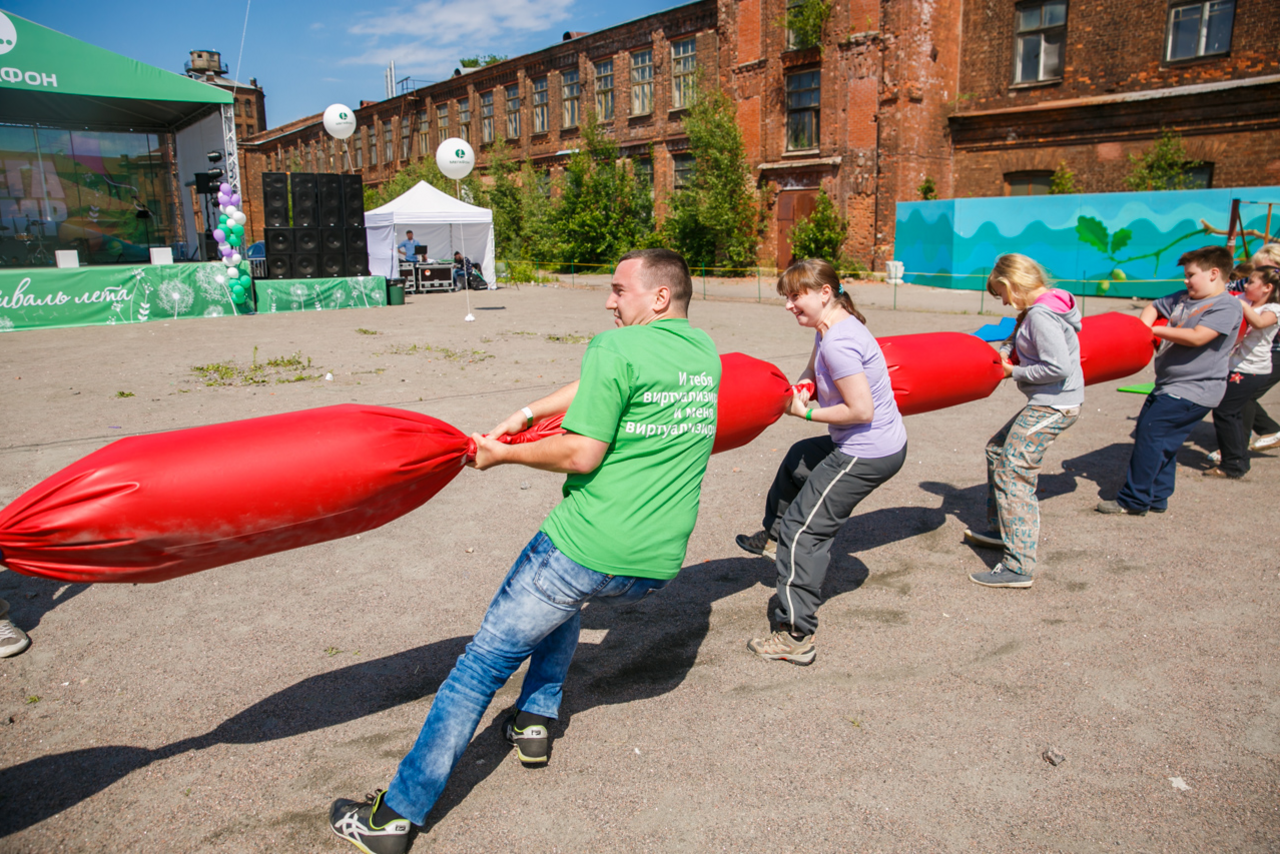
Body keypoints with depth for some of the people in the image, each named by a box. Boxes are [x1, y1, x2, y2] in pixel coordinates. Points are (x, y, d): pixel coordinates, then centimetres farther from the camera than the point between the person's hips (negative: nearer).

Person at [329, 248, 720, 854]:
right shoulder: (705, 352, 11)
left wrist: (504, 454, -1)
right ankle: (535, 723, 34)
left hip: (588, 548, -7)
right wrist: (528, 413, 17)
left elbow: (582, 453, -15)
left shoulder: (615, 348, -12)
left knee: (484, 662, 6)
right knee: (565, 599, 37)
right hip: (656, 568, 7)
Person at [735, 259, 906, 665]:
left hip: (867, 455, -11)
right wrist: (796, 394, -1)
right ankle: (773, 537, 50)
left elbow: (861, 410, -27)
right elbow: (812, 375, 20)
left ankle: (796, 637, 0)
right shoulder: (829, 330, 6)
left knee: (803, 530, -6)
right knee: (799, 458, 33)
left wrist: (807, 413, -15)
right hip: (881, 444, 11)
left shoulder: (838, 342, -26)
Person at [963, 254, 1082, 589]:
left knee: (1013, 474, -11)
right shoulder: (1043, 307, 11)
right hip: (1046, 403, 11)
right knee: (998, 450, 22)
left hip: (1051, 407, -11)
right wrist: (1004, 350, 4)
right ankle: (999, 528, 33)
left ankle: (1019, 567, -10)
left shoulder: (1041, 315, -20)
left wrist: (1014, 372, -13)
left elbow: (1058, 367, -25)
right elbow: (1022, 341, 24)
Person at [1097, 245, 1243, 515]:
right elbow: (1153, 307, 25)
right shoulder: (1184, 298, 12)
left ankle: (1133, 500, -5)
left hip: (1193, 390, -9)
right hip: (1170, 386, 9)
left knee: (1150, 434, -11)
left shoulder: (1227, 306, -13)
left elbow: (1197, 337, -25)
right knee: (1163, 442, 13)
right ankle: (1157, 498, 23)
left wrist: (1157, 331, -14)